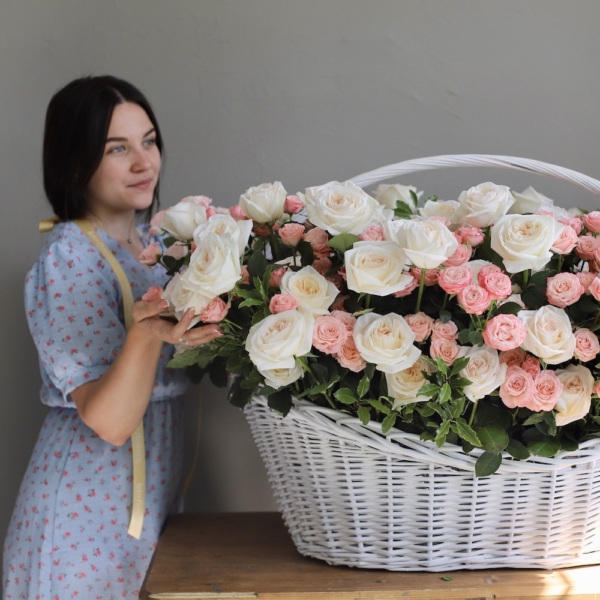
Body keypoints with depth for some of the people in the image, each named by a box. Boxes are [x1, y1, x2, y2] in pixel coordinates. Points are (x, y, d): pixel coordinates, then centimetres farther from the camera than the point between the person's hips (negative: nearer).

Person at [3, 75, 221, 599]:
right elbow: (109, 421, -25)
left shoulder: (150, 241, 4)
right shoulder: (69, 259, -18)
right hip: (93, 510, -7)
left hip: (153, 490, 7)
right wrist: (147, 334, -40)